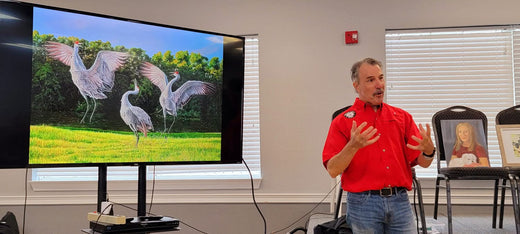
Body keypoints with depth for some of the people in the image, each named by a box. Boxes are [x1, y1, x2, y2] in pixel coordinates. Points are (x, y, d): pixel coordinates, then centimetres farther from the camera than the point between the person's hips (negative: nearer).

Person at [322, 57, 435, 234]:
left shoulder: (402, 117, 11)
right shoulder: (342, 121, 1)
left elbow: (423, 163, 7)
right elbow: (333, 170, -7)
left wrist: (428, 150, -15)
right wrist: (353, 146, -23)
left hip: (400, 201, 3)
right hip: (363, 203, -3)